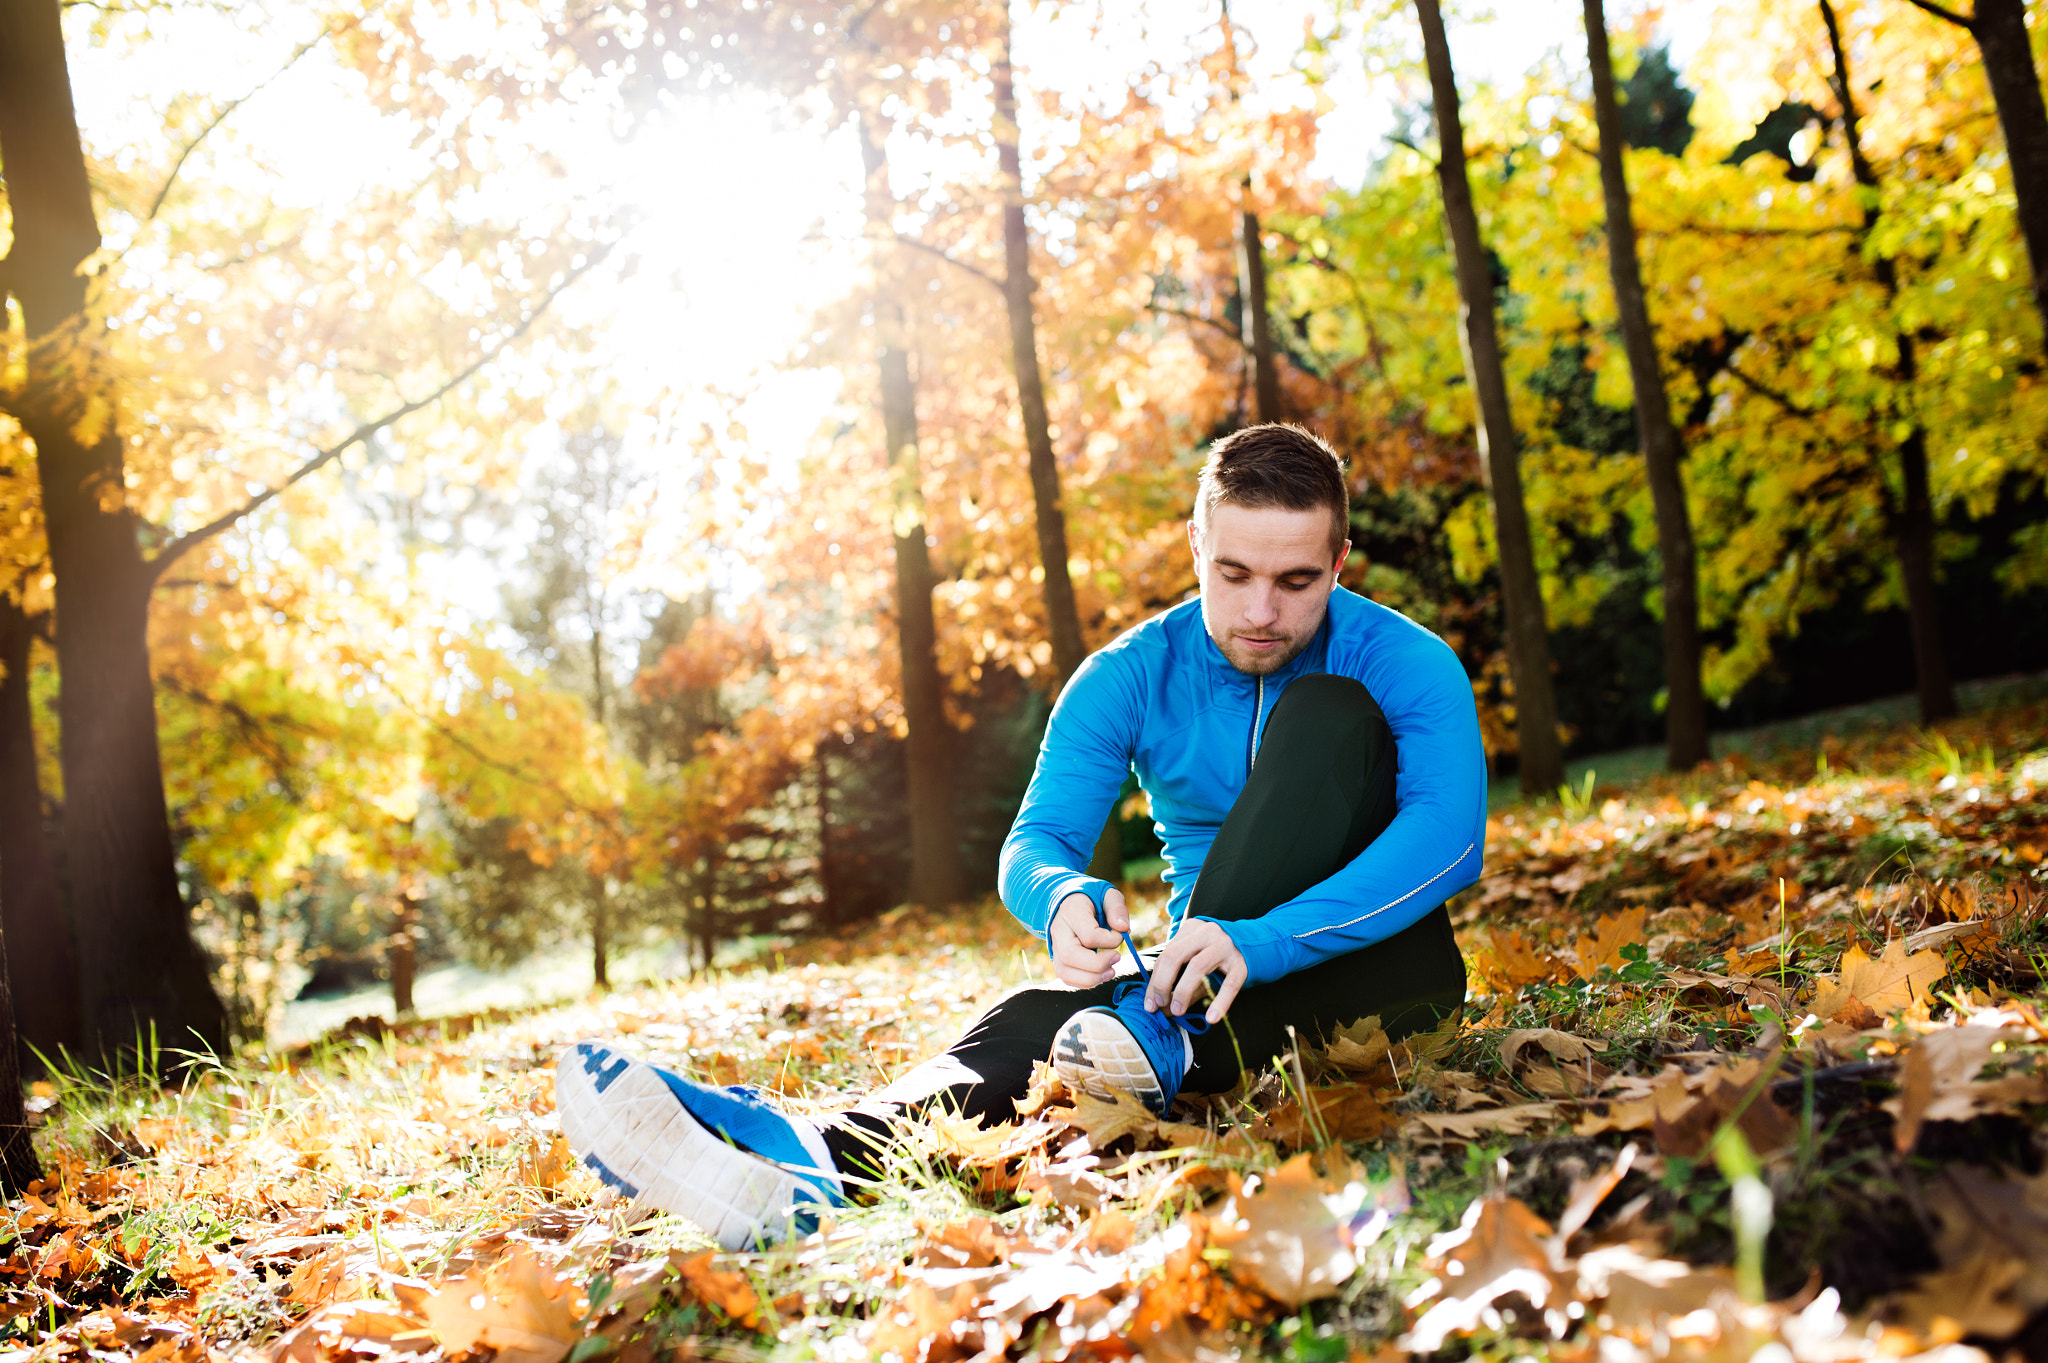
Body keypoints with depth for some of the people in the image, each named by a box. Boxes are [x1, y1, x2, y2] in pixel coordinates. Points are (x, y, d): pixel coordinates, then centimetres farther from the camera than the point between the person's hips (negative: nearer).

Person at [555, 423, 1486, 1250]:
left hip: (1374, 957, -2)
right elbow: (1036, 840, -11)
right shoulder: (1129, 679, -4)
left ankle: (1175, 1027, -36)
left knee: (1326, 708, -26)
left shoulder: (1408, 665, -12)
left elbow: (1450, 831, -29)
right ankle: (810, 1170, -58)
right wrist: (1063, 901, -39)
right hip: (1225, 976, 2)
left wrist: (1261, 942, -43)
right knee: (1038, 1017, -32)